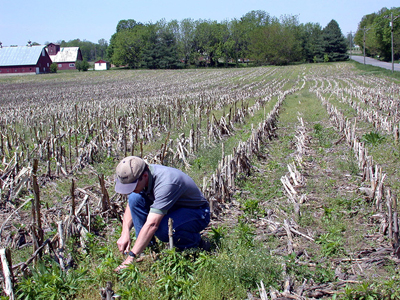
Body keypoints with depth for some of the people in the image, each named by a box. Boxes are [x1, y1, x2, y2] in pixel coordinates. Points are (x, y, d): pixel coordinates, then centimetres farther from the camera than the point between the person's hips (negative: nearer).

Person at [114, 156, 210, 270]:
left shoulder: (165, 183, -36)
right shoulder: (138, 176, -12)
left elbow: (152, 225, -40)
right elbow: (131, 205, 4)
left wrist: (131, 257, -39)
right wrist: (125, 233, -12)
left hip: (197, 213, -7)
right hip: (173, 209, 7)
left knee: (162, 229, -37)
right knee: (135, 198, -14)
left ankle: (195, 242, -6)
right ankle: (147, 247, -5)